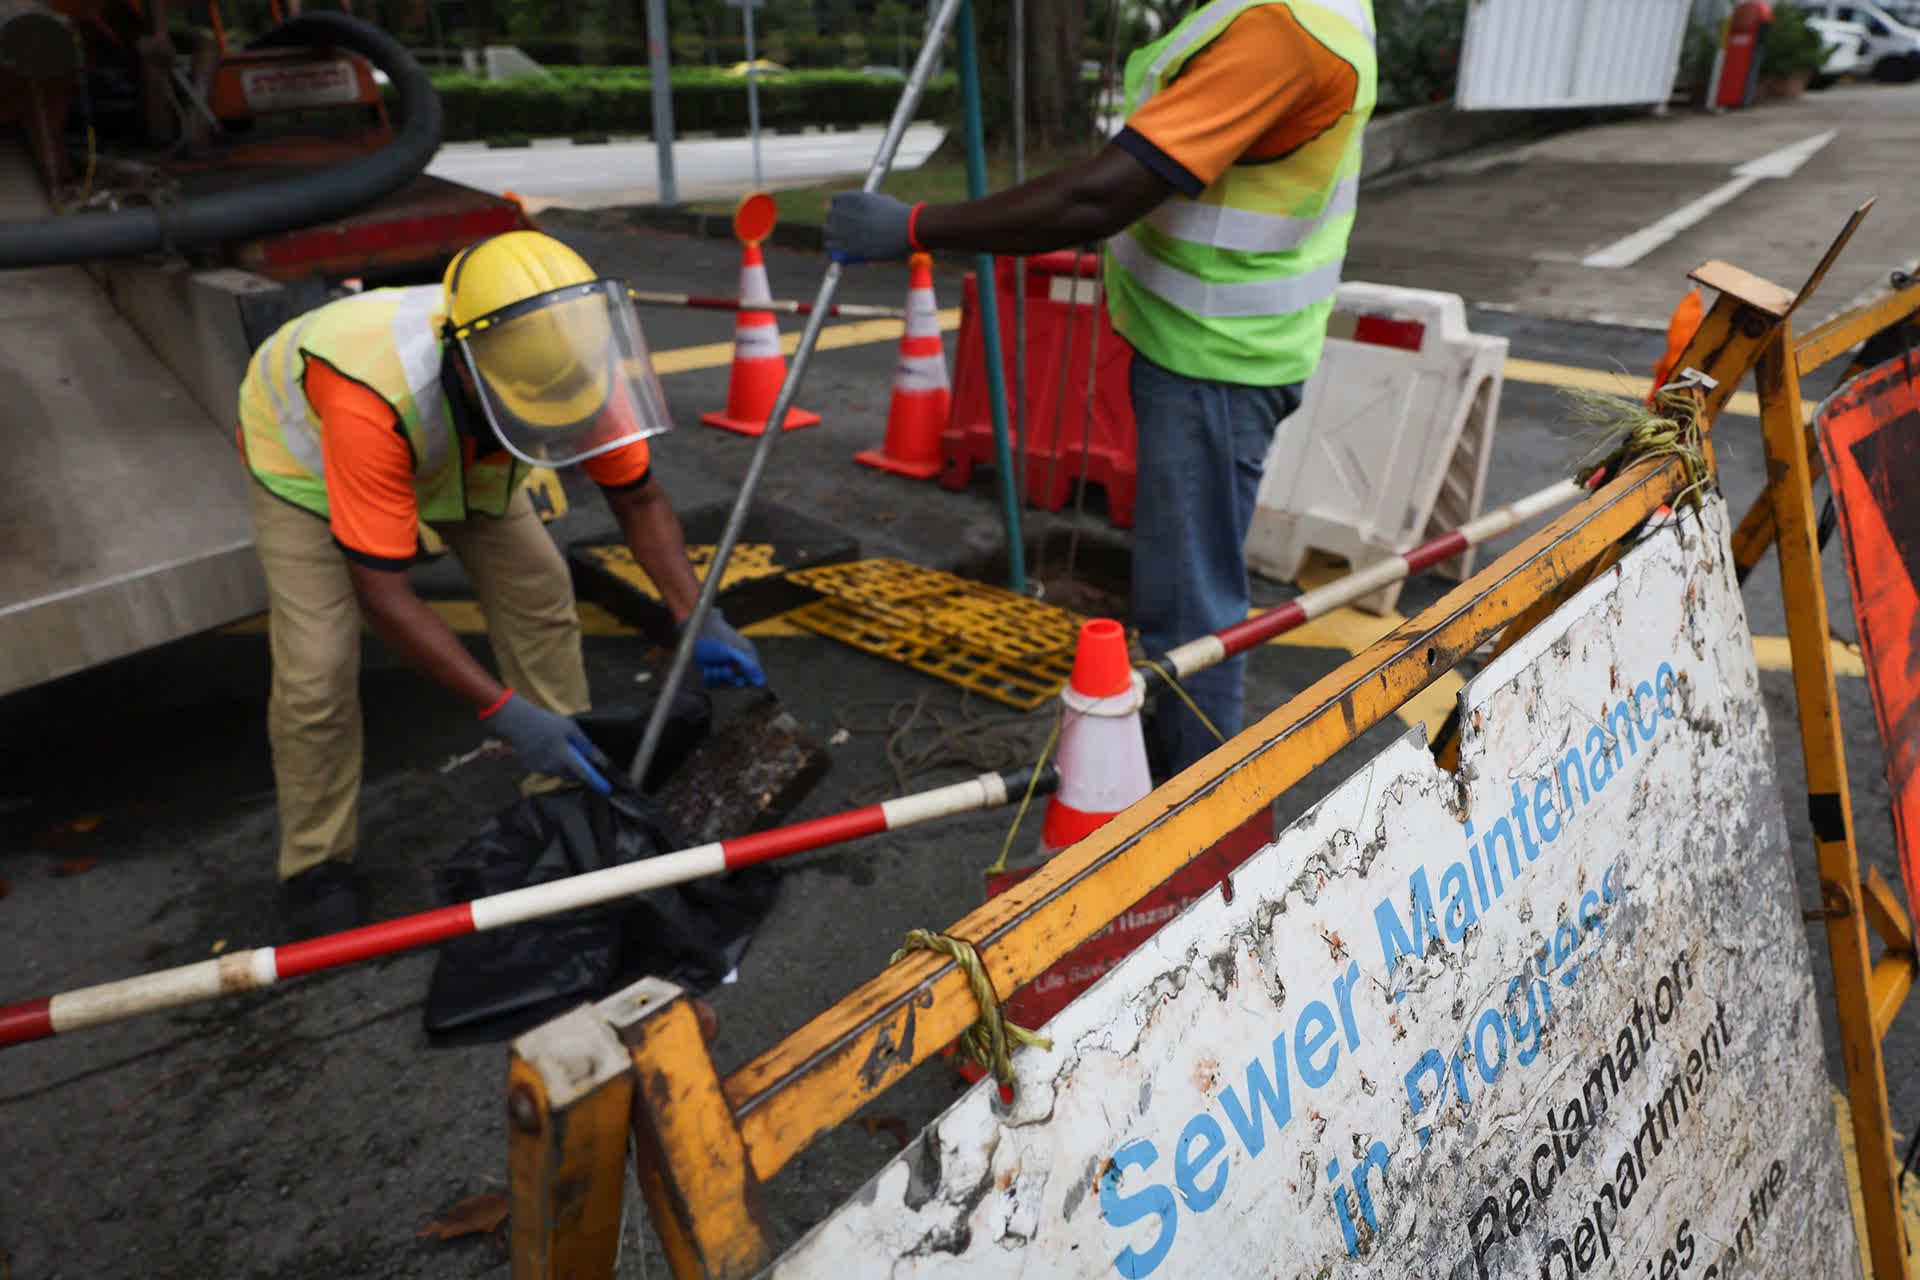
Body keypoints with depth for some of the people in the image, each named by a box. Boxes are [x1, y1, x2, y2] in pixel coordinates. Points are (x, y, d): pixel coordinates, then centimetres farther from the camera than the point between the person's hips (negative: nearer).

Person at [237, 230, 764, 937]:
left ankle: (568, 789, 17)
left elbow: (639, 499, -18)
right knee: (317, 670, -13)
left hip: (456, 447, 5)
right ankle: (315, 865, 11)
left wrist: (699, 620, -31)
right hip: (304, 448, -4)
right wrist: (507, 713, -42)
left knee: (540, 595, -3)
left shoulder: (563, 361, -33)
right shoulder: (374, 399, -47)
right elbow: (382, 593, -40)